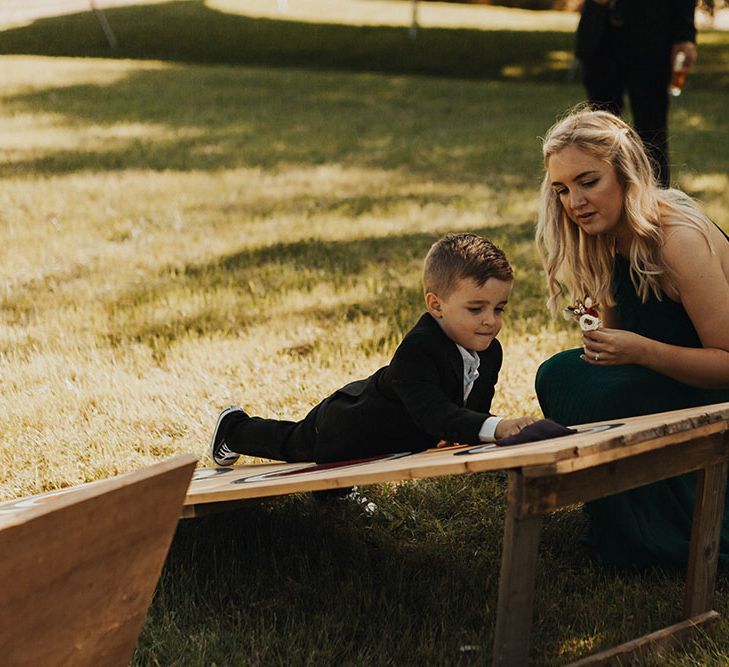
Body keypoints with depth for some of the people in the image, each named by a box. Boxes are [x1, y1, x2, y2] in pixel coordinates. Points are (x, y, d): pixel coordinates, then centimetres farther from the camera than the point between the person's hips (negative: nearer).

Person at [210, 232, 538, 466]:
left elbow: (476, 407, -6)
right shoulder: (416, 351, -44)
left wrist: (455, 434, -28)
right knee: (294, 444, 26)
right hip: (345, 425, -4)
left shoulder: (490, 353, -18)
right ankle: (234, 428, 52)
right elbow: (433, 413, -54)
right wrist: (495, 427, -66)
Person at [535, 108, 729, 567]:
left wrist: (640, 351, -34)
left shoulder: (680, 239, -23)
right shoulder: (606, 244, 2)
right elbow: (621, 339, 10)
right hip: (675, 390, 8)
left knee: (585, 389, -23)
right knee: (558, 375, -7)